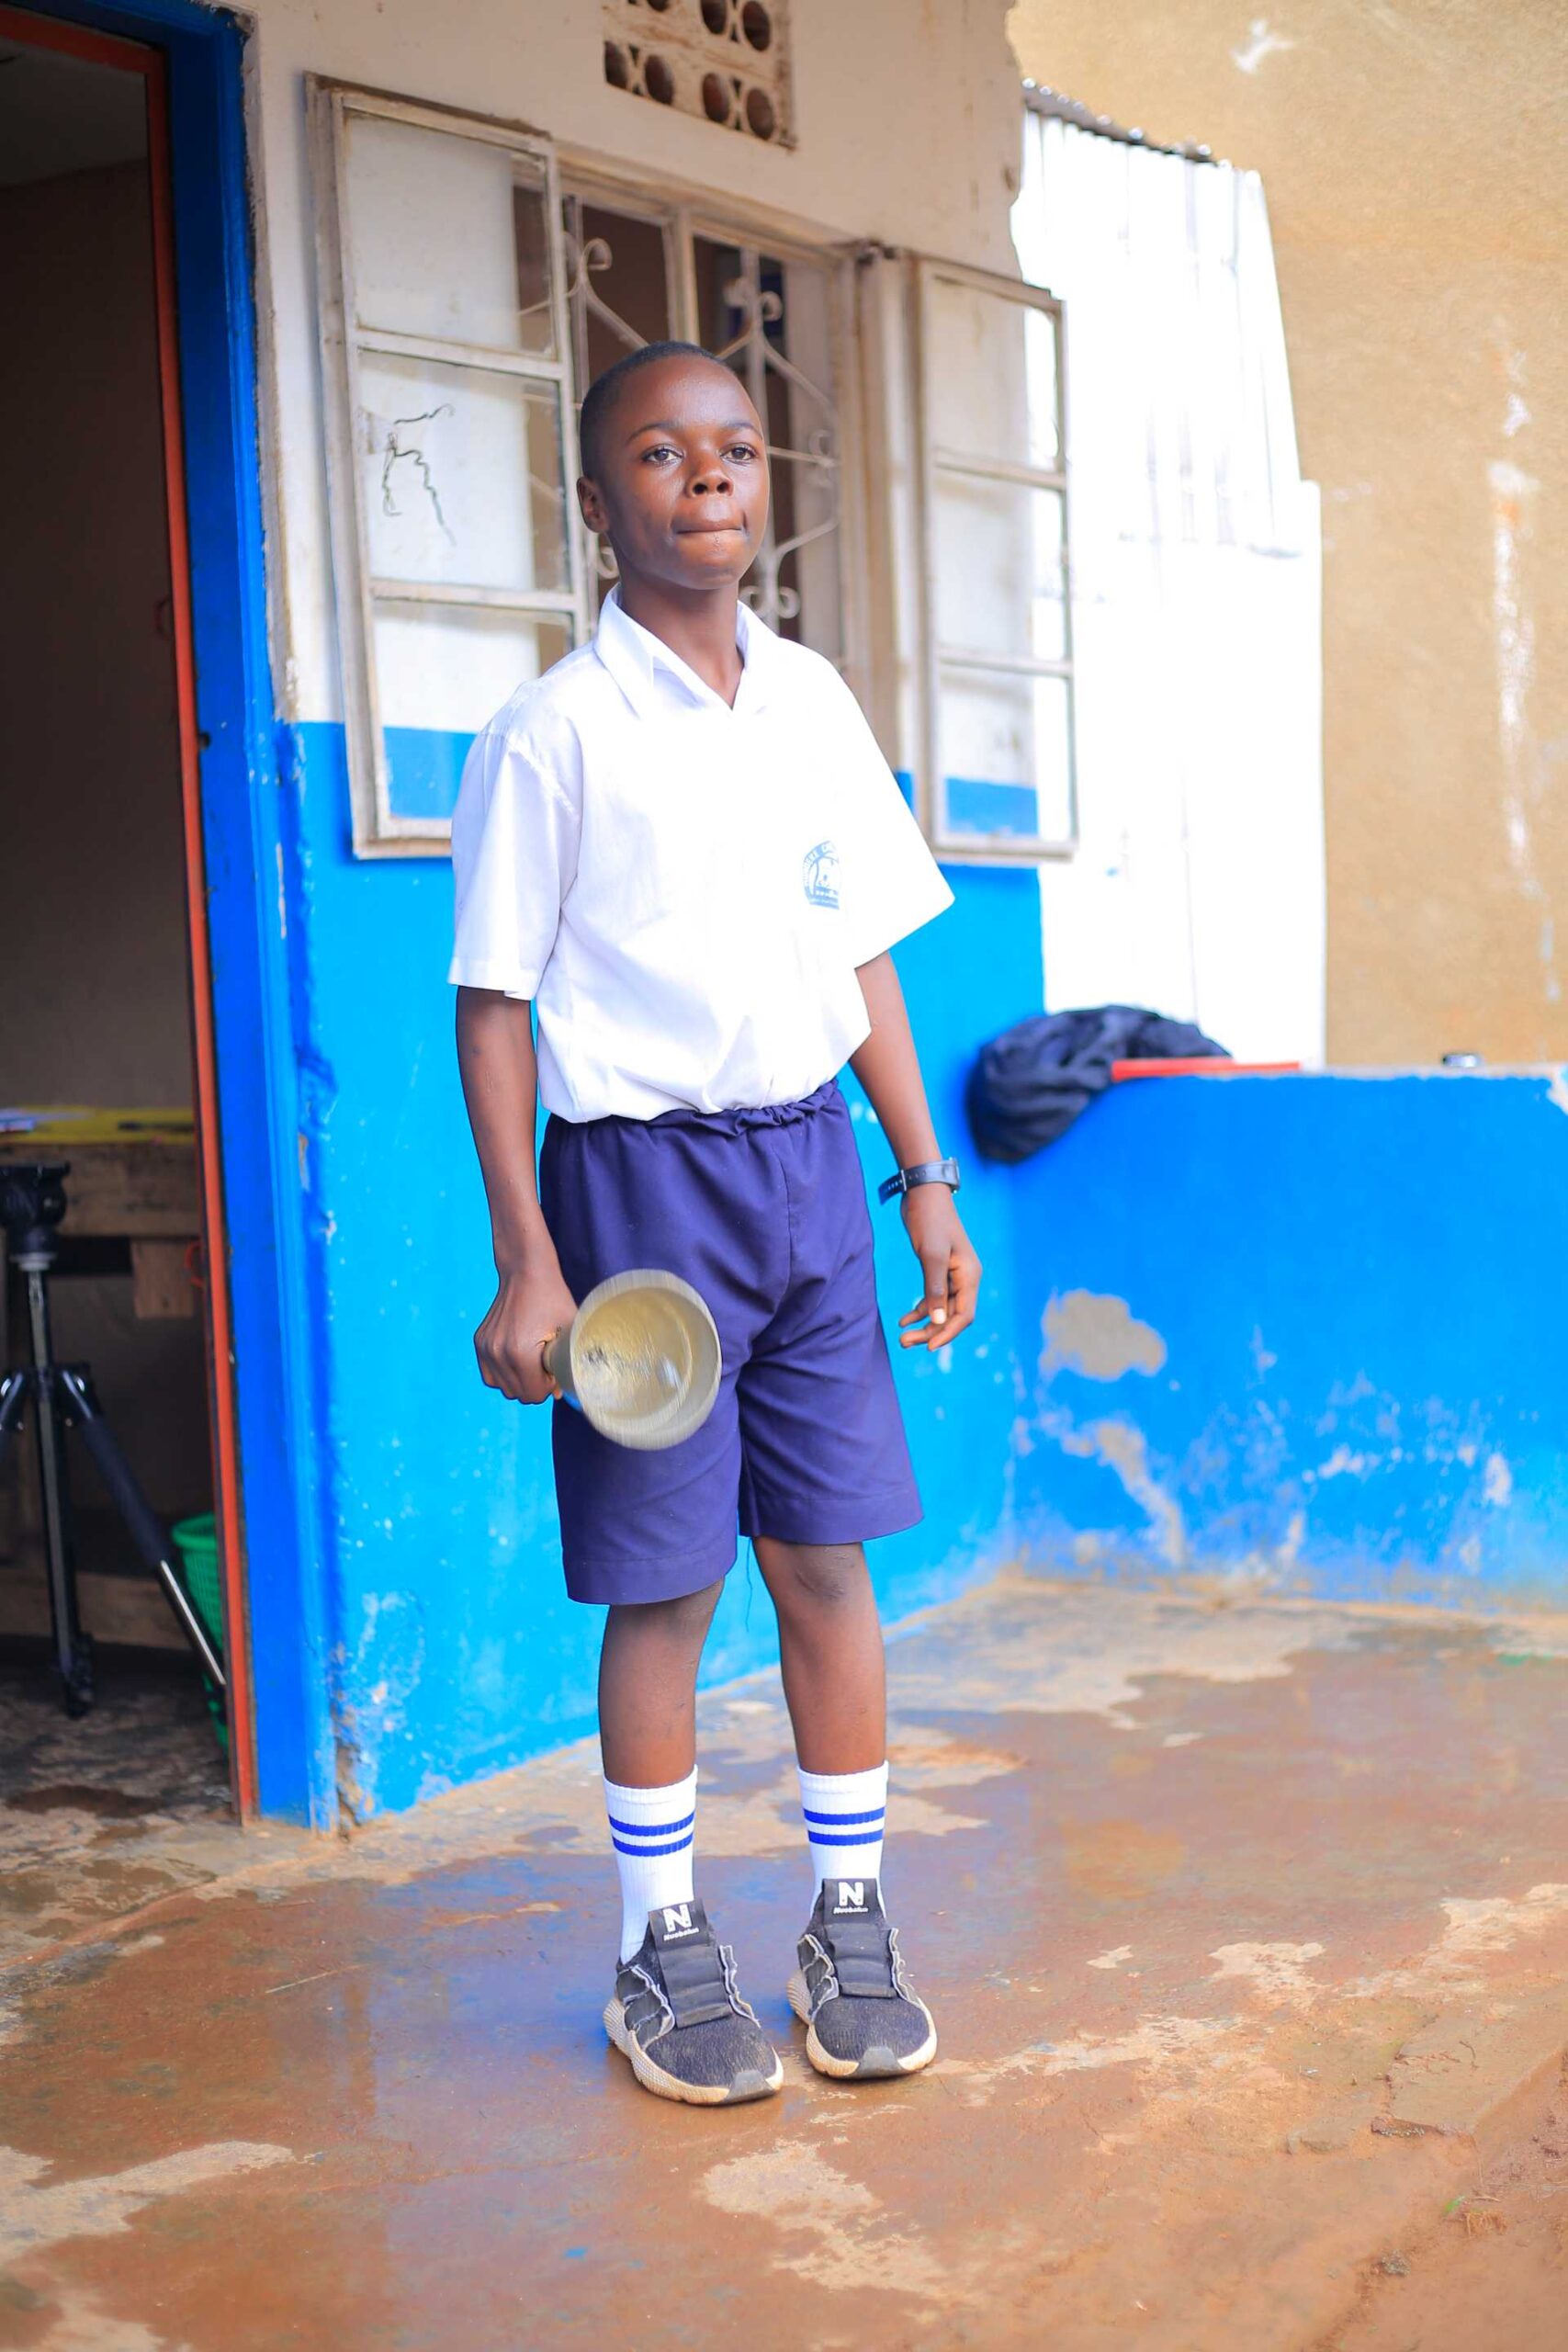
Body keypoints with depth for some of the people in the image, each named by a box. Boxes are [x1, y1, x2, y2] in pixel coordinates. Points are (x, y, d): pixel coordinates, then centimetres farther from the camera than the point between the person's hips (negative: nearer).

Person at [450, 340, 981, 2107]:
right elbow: (495, 1005, -6)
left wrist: (927, 1178, 10)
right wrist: (526, 1262, -11)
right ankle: (661, 1955, 18)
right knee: (661, 1583, 3)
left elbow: (862, 956, 14)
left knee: (828, 1555, 8)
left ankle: (851, 1923, 21)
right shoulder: (555, 734, -6)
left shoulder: (815, 703, 9)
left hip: (811, 1163, 4)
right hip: (641, 1170, -4)